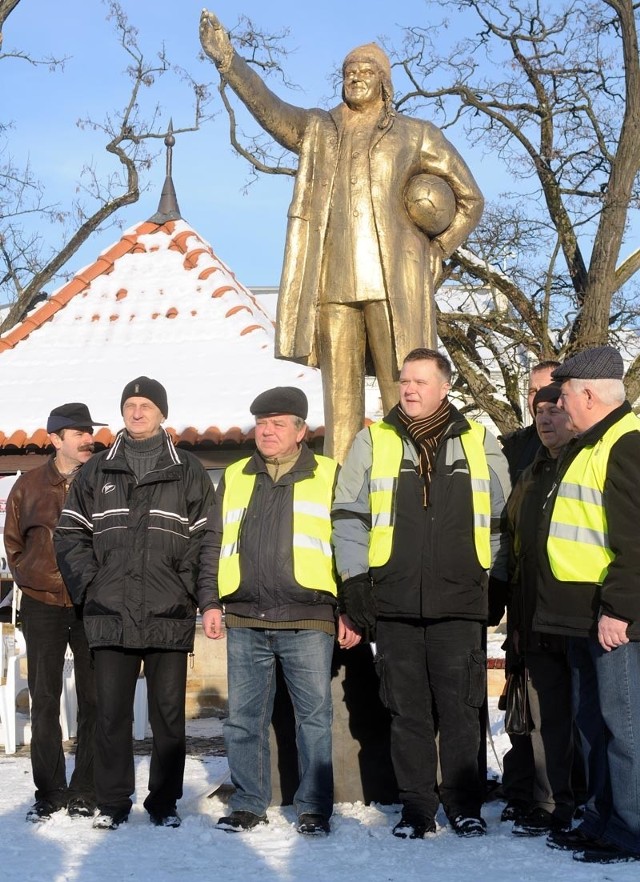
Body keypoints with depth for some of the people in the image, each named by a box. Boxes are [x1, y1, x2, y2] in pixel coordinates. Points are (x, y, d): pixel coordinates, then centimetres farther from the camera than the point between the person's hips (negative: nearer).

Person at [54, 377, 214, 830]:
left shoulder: (189, 471, 6)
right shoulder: (97, 471, 12)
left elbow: (205, 538, 3)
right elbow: (70, 534, 11)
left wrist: (187, 590, -6)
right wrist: (89, 586, 0)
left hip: (170, 618, -1)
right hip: (110, 617, 1)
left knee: (169, 712, 3)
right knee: (112, 713, 4)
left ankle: (165, 802, 13)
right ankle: (112, 802, 13)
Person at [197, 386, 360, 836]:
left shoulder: (328, 477, 5)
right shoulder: (235, 478, 15)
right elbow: (213, 545, 17)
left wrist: (349, 612, -2)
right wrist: (210, 601, 7)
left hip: (308, 621, -3)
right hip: (245, 622, 3)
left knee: (314, 716, 0)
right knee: (244, 718, 7)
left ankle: (314, 807, 10)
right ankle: (249, 804, 18)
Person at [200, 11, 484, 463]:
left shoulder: (417, 136, 11)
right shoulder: (317, 130, 16)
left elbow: (470, 199, 16)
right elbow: (268, 107, -2)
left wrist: (436, 251, 5)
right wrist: (228, 60, -17)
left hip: (395, 285, -2)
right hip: (333, 285, 2)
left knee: (404, 399, -6)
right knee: (340, 399, 2)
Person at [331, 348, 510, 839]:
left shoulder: (479, 443, 9)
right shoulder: (372, 442, 7)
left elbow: (501, 521, 14)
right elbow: (348, 516, 6)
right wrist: (355, 583, 0)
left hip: (460, 603, 0)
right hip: (394, 604, 0)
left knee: (460, 708, 2)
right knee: (408, 710, 5)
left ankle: (465, 804, 14)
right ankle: (416, 807, 15)